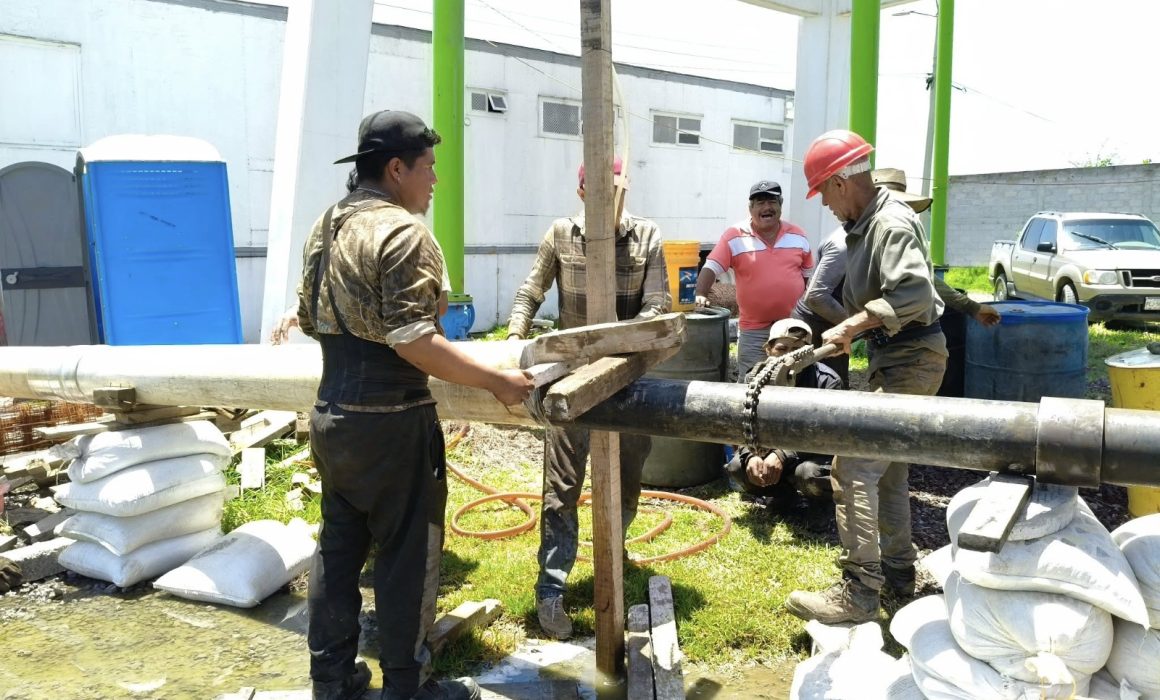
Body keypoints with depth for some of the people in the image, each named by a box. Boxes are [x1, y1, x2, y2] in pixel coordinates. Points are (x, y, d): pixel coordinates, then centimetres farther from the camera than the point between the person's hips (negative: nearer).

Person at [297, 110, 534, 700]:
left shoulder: (325, 227, 11)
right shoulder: (401, 231, -17)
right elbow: (414, 341, -24)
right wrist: (497, 381, -19)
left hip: (331, 414, 9)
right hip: (390, 424, -9)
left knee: (339, 546, 17)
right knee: (407, 554, 5)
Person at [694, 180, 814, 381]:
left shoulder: (798, 236, 5)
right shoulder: (734, 237, -7)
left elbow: (809, 276, 13)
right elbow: (710, 268, -12)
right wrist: (701, 295, -29)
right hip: (754, 330, -3)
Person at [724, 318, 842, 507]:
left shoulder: (826, 381, -20)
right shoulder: (756, 379, -7)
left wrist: (783, 456, -39)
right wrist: (750, 455, -32)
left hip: (818, 454, -4)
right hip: (774, 452, 4)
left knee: (809, 474, -37)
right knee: (736, 469, -20)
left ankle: (825, 497, -1)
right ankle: (782, 490, 4)